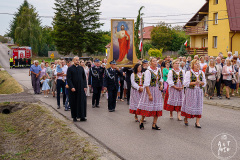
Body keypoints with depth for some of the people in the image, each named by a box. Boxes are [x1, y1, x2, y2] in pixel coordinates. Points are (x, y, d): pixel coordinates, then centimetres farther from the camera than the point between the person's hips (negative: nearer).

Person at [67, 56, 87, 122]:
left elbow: (84, 78, 10)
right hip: (73, 88, -3)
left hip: (81, 88, 3)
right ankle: (74, 117, 13)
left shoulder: (81, 68, 9)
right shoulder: (70, 69, -2)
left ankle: (82, 116, 6)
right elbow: (68, 79, -7)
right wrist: (71, 87, -16)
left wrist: (85, 86, 0)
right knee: (74, 103, 4)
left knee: (82, 102, 1)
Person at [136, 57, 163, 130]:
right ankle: (141, 122, 22)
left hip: (157, 90, 6)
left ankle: (154, 125, 13)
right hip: (149, 90, -6)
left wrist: (161, 84, 0)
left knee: (157, 108, 4)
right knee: (147, 107, 2)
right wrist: (149, 94, -19)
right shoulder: (148, 71, -15)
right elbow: (146, 84, -17)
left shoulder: (159, 70, 5)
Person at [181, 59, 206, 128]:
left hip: (199, 91, 4)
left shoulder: (202, 73, 10)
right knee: (189, 105, 1)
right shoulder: (189, 72, -3)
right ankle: (186, 118, 24)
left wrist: (200, 82, -12)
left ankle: (197, 122, 6)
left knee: (198, 105, 1)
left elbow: (204, 83, 10)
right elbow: (186, 83, -10)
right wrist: (194, 83, -17)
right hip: (190, 91, -4)